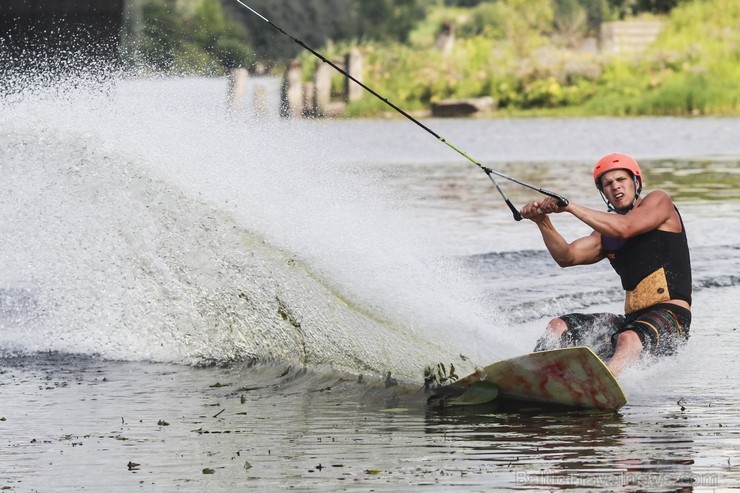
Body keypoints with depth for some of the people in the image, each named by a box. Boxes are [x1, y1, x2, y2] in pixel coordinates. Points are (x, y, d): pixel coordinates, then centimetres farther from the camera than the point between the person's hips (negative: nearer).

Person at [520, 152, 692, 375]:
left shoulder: (658, 201, 2)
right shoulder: (607, 233, 20)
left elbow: (624, 228, -16)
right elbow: (566, 257, 9)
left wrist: (570, 207, -15)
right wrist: (543, 222, -7)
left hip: (670, 317, -8)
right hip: (633, 319, 8)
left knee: (628, 339, -38)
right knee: (559, 327, 1)